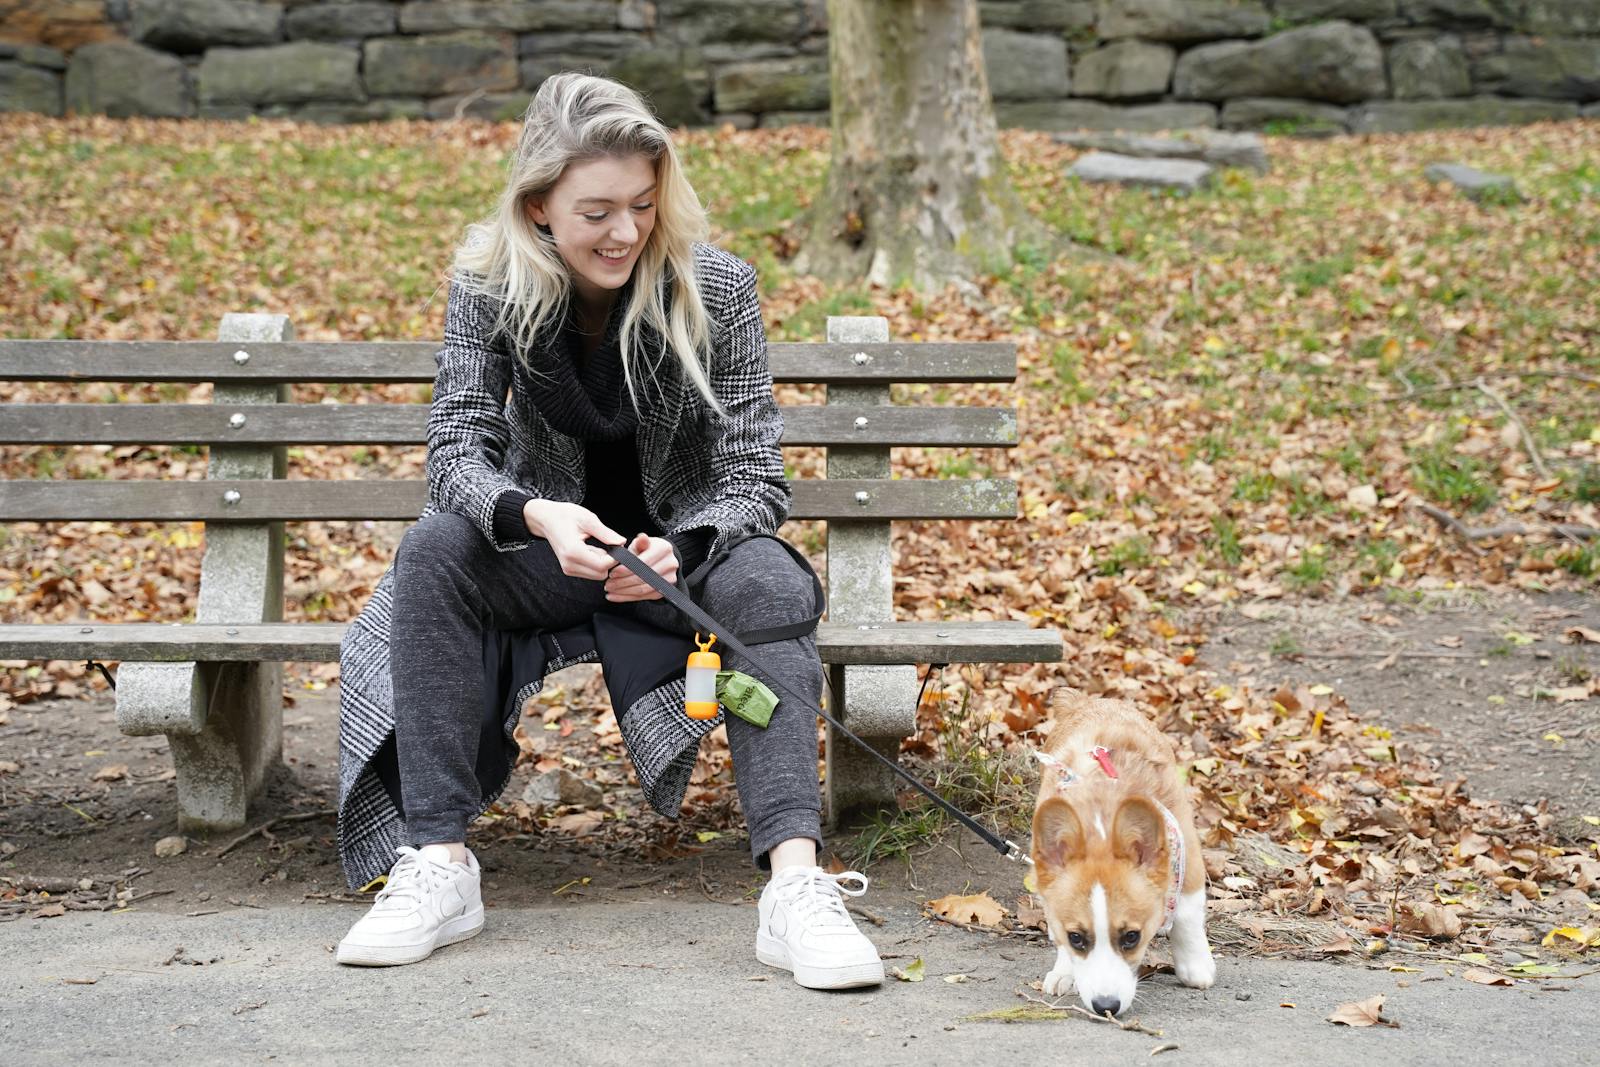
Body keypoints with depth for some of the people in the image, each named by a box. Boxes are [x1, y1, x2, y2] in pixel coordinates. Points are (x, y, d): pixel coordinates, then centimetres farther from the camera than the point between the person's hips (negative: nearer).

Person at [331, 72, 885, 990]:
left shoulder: (716, 289, -15)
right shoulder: (490, 286, -11)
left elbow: (757, 477, -15)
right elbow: (459, 449, -16)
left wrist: (679, 552, -37)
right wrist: (537, 517, -39)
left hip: (685, 546, -1)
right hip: (554, 547, 2)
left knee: (767, 586, -34)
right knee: (434, 554, -28)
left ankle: (797, 886, -44)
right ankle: (439, 866, -30)